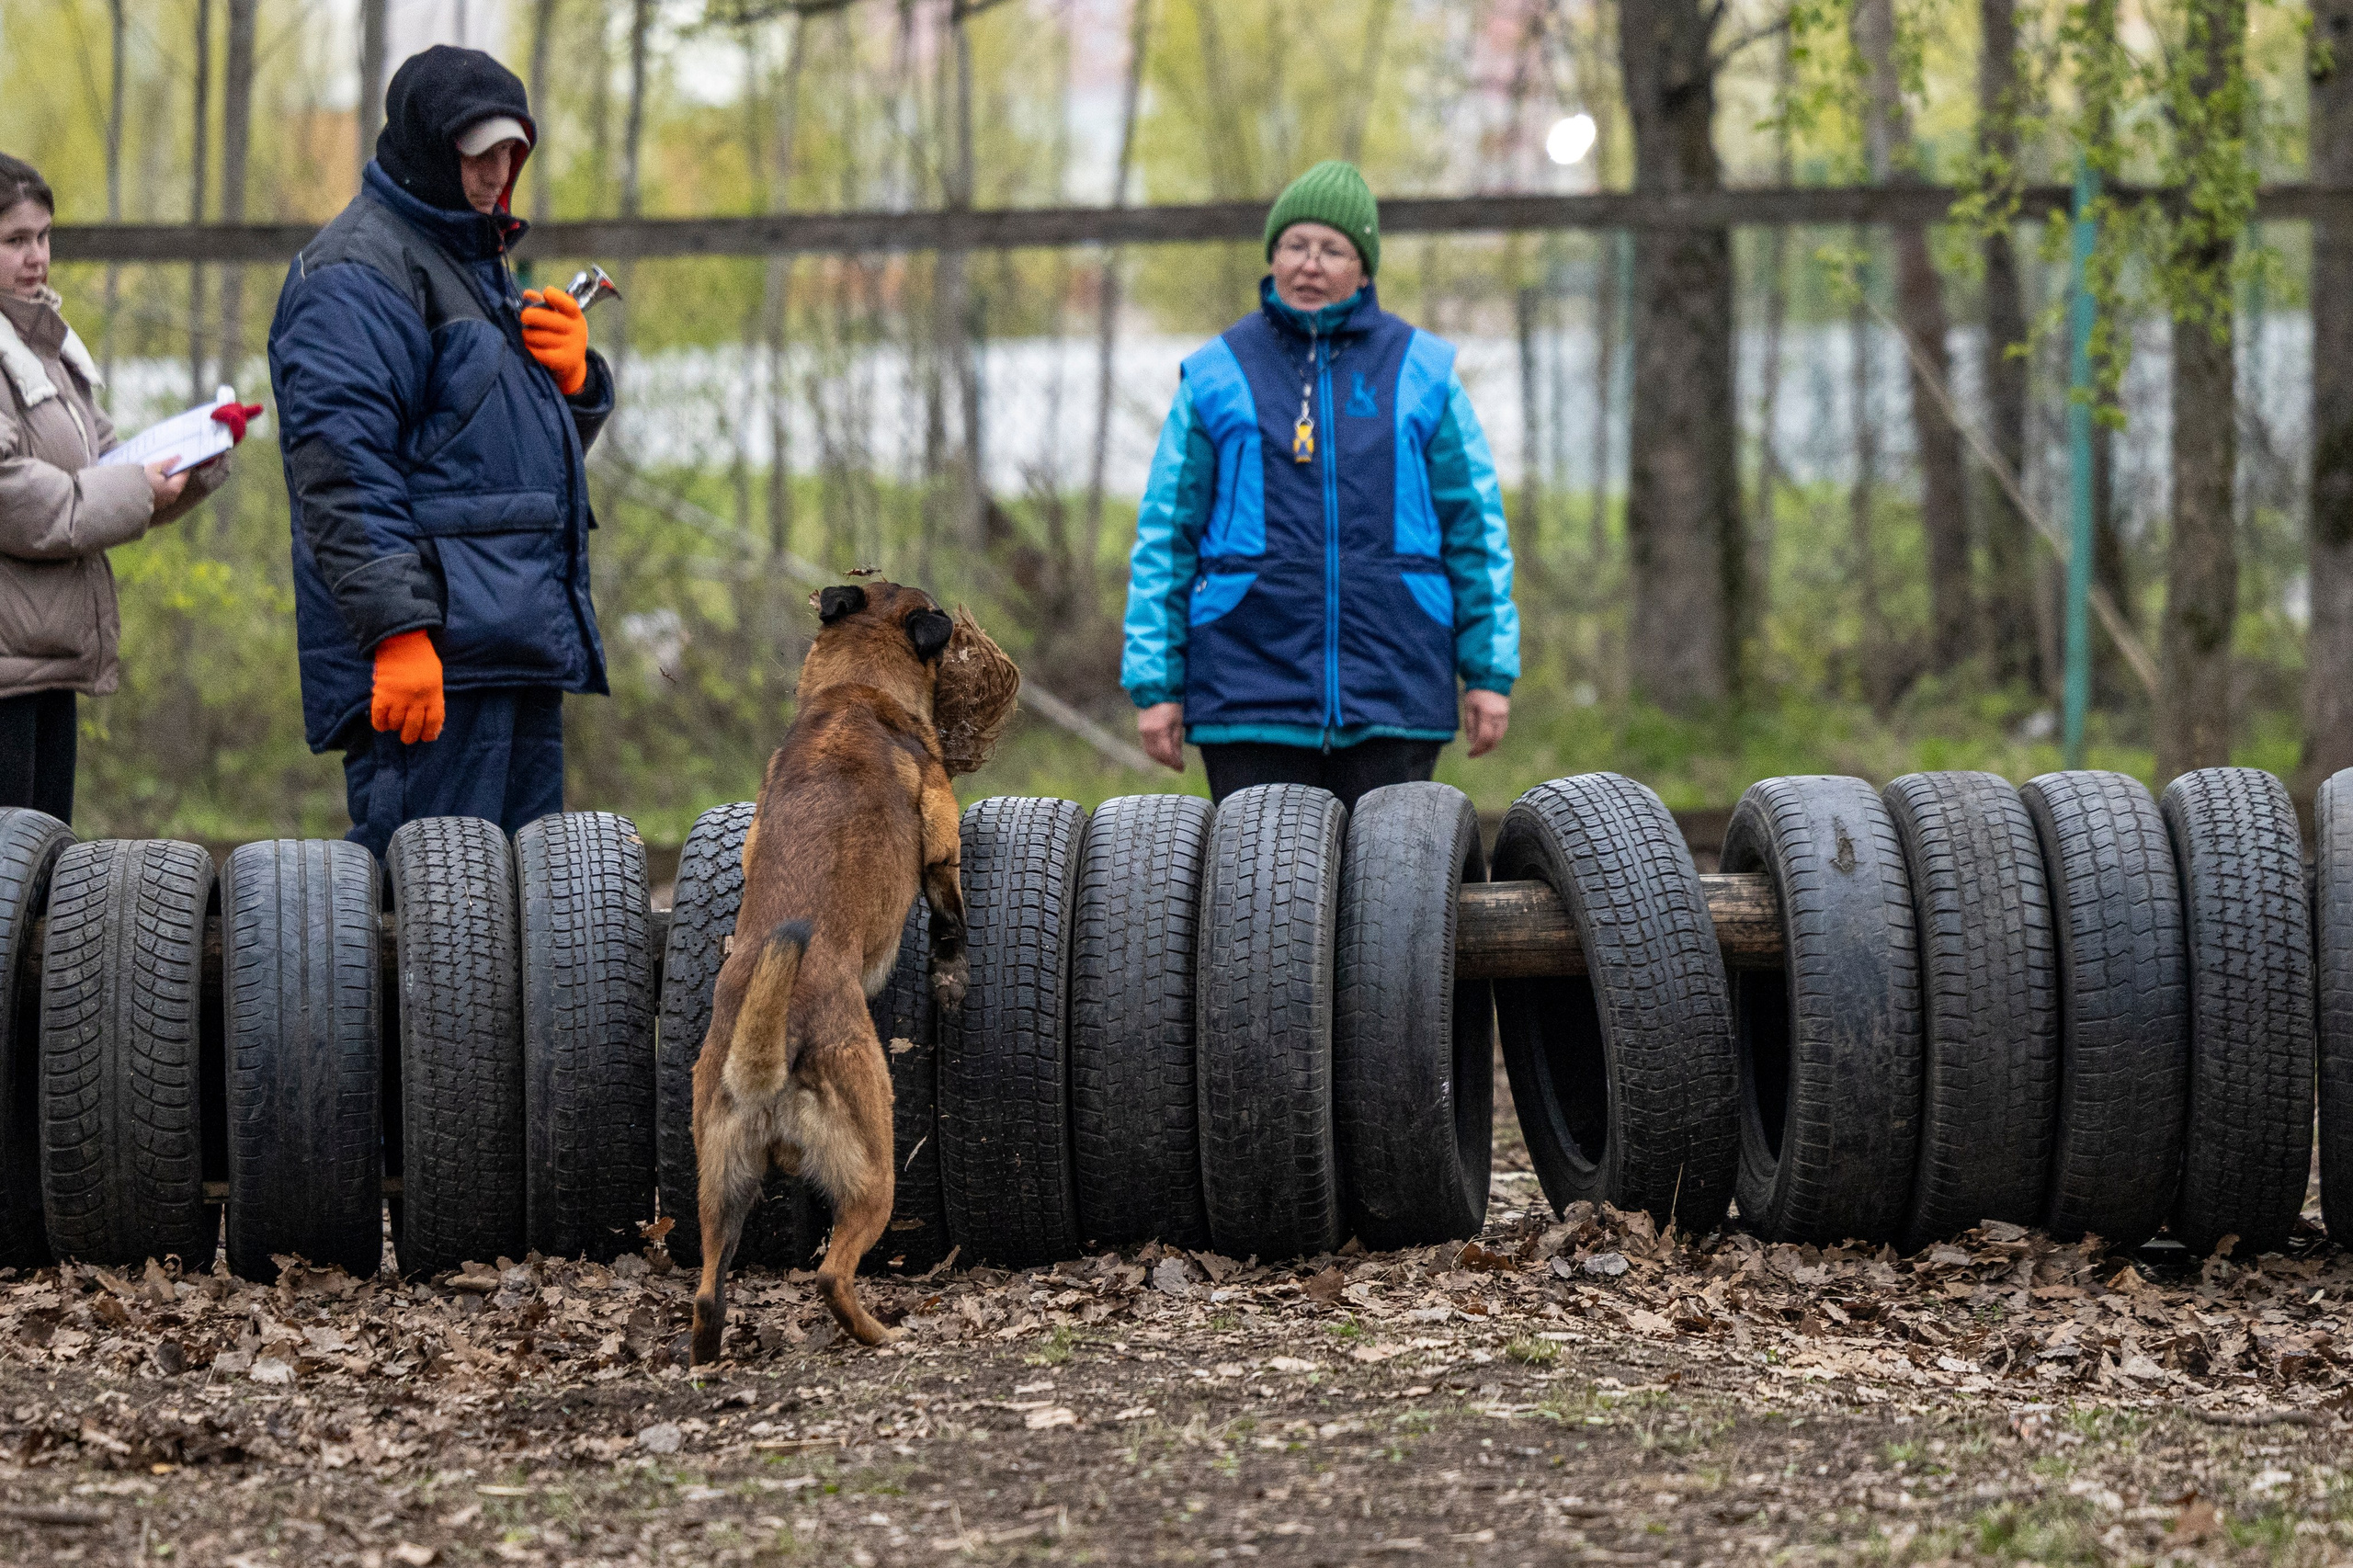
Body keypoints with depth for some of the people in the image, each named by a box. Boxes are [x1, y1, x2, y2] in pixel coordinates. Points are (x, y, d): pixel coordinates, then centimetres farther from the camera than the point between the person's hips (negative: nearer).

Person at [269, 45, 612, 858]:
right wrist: (398, 630, -25)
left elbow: (541, 444, 32)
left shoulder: (476, 264, 24)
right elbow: (339, 465, -18)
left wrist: (573, 377, 8)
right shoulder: (358, 273, -7)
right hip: (436, 655, -10)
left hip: (518, 647, 10)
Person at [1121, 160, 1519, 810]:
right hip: (1251, 701, 0)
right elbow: (1165, 536, 7)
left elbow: (1475, 528, 10)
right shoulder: (1216, 378, 7)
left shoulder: (1422, 373, 8)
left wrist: (1490, 672, 4)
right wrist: (1155, 686, 2)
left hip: (1392, 700, 1)